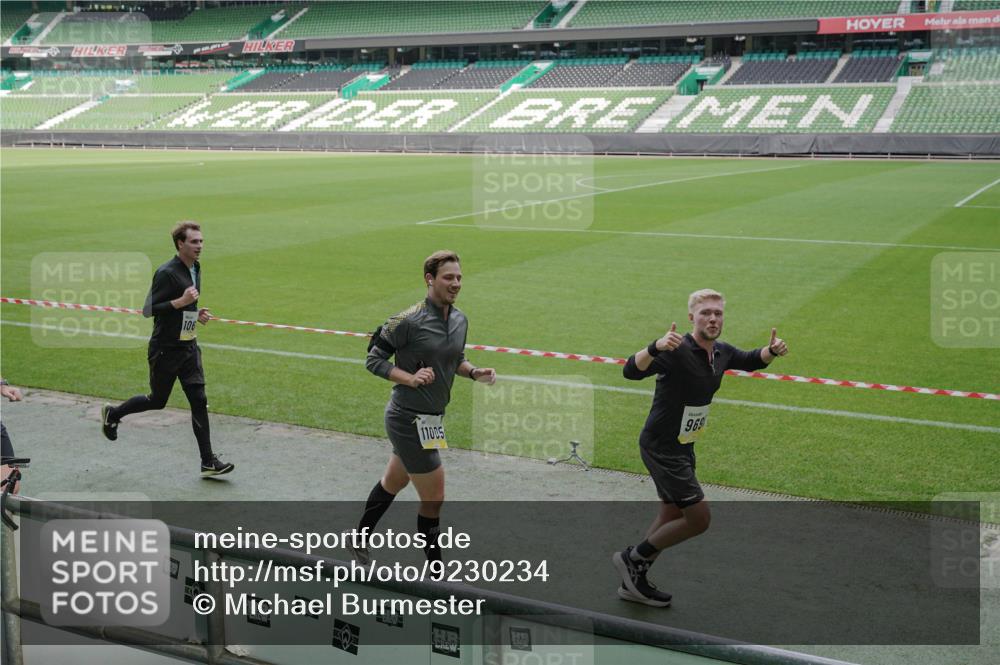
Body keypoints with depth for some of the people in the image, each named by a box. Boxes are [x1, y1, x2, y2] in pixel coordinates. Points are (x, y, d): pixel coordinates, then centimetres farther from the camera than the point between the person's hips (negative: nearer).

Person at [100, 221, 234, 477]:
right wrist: (181, 302, -27)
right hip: (165, 349, -7)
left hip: (189, 348, 7)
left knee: (199, 401, 0)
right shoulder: (167, 273, -18)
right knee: (157, 401, 9)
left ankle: (208, 461, 2)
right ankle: (112, 413, 37)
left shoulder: (195, 269, 9)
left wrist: (196, 314, 8)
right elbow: (148, 309, -20)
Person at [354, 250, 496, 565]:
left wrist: (474, 372, -1)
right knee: (433, 499, -2)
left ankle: (359, 539, 47)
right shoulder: (409, 321, -20)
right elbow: (374, 359, -13)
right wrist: (410, 378, -26)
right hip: (409, 420, -9)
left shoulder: (460, 320, 4)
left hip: (431, 419, 9)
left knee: (393, 482, 26)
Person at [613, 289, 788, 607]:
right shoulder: (677, 351, -24)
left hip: (682, 448, 9)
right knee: (699, 519, -8)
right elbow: (631, 370, -39)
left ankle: (634, 581, 32)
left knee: (672, 515, 18)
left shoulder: (721, 352, 1)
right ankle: (633, 557, 9)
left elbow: (751, 361, 22)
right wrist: (656, 347, -58)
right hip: (661, 448, -9)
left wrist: (771, 351, 0)